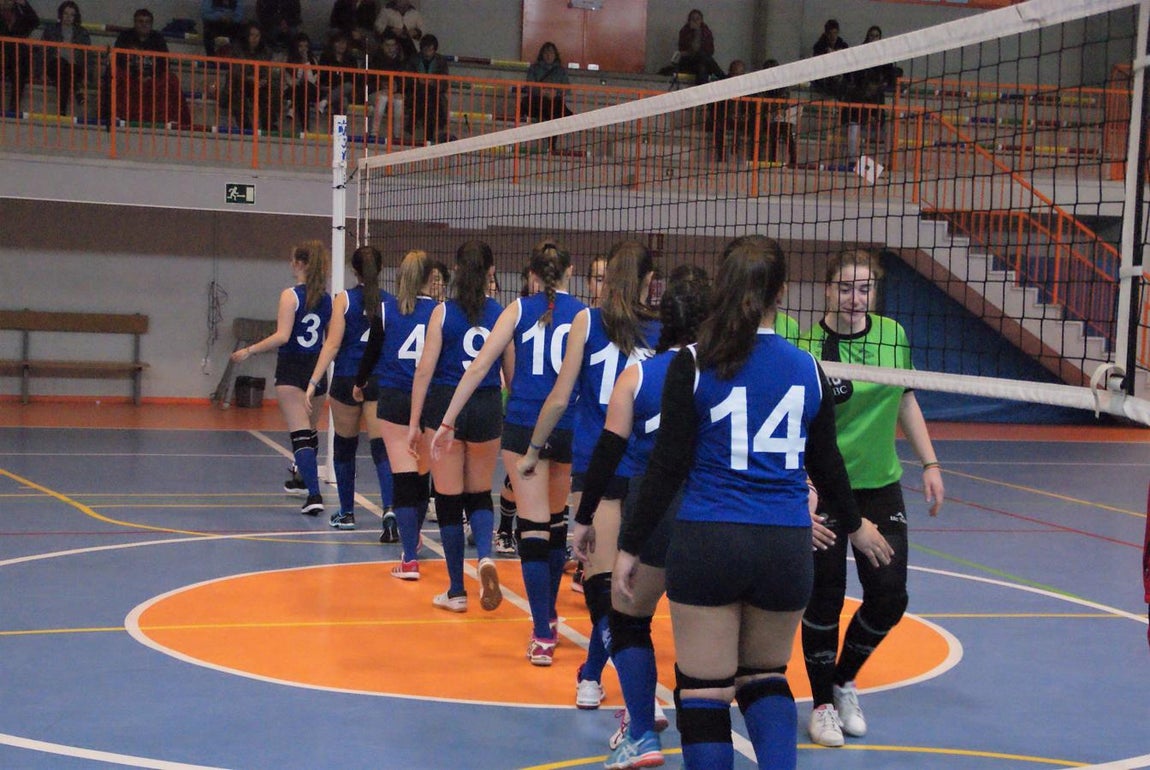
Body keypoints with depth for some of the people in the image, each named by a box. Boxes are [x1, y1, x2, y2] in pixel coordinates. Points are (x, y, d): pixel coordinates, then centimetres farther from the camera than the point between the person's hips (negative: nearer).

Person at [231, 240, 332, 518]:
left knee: (301, 436, -8)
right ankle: (303, 478, 40)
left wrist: (249, 351, -14)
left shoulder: (291, 295, -11)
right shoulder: (327, 299, 3)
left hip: (291, 370, -5)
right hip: (317, 370, 6)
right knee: (310, 431, 22)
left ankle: (314, 495, -18)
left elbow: (282, 336, -21)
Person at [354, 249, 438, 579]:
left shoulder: (386, 308, -2)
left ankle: (410, 558, -9)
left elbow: (372, 351, 4)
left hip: (393, 399, -1)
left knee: (403, 475, -4)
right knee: (422, 474, 18)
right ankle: (413, 536, 40)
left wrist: (359, 383, 22)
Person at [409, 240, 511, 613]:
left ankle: (456, 592, 12)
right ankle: (485, 556, -11)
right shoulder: (502, 314, 0)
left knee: (449, 499, 7)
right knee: (479, 495, 18)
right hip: (488, 408, 2)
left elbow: (425, 369, -7)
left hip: (445, 406, -2)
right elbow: (513, 373, 5)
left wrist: (415, 421, -1)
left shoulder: (443, 312, -4)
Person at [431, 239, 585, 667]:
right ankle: (549, 614, 37)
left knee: (533, 527, 0)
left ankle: (543, 636, -5)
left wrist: (447, 422, 2)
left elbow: (479, 366, -2)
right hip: (570, 427, 2)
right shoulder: (584, 314, 5)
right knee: (556, 519, 21)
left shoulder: (519, 309, 4)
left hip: (524, 426, -1)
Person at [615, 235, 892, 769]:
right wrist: (854, 525, 32)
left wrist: (630, 545, 1)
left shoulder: (693, 364, -6)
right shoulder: (807, 368, 4)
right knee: (765, 679, 20)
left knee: (703, 694, 6)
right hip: (787, 548, 3)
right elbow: (825, 464, 14)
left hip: (707, 544, -3)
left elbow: (667, 467, -8)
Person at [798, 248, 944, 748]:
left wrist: (930, 464, 11)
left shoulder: (893, 334, 0)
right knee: (824, 598, -2)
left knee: (889, 597, 1)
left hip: (880, 486, 5)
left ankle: (844, 680, 28)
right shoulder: (808, 345, -14)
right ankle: (823, 703, 19)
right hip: (821, 489, -4)